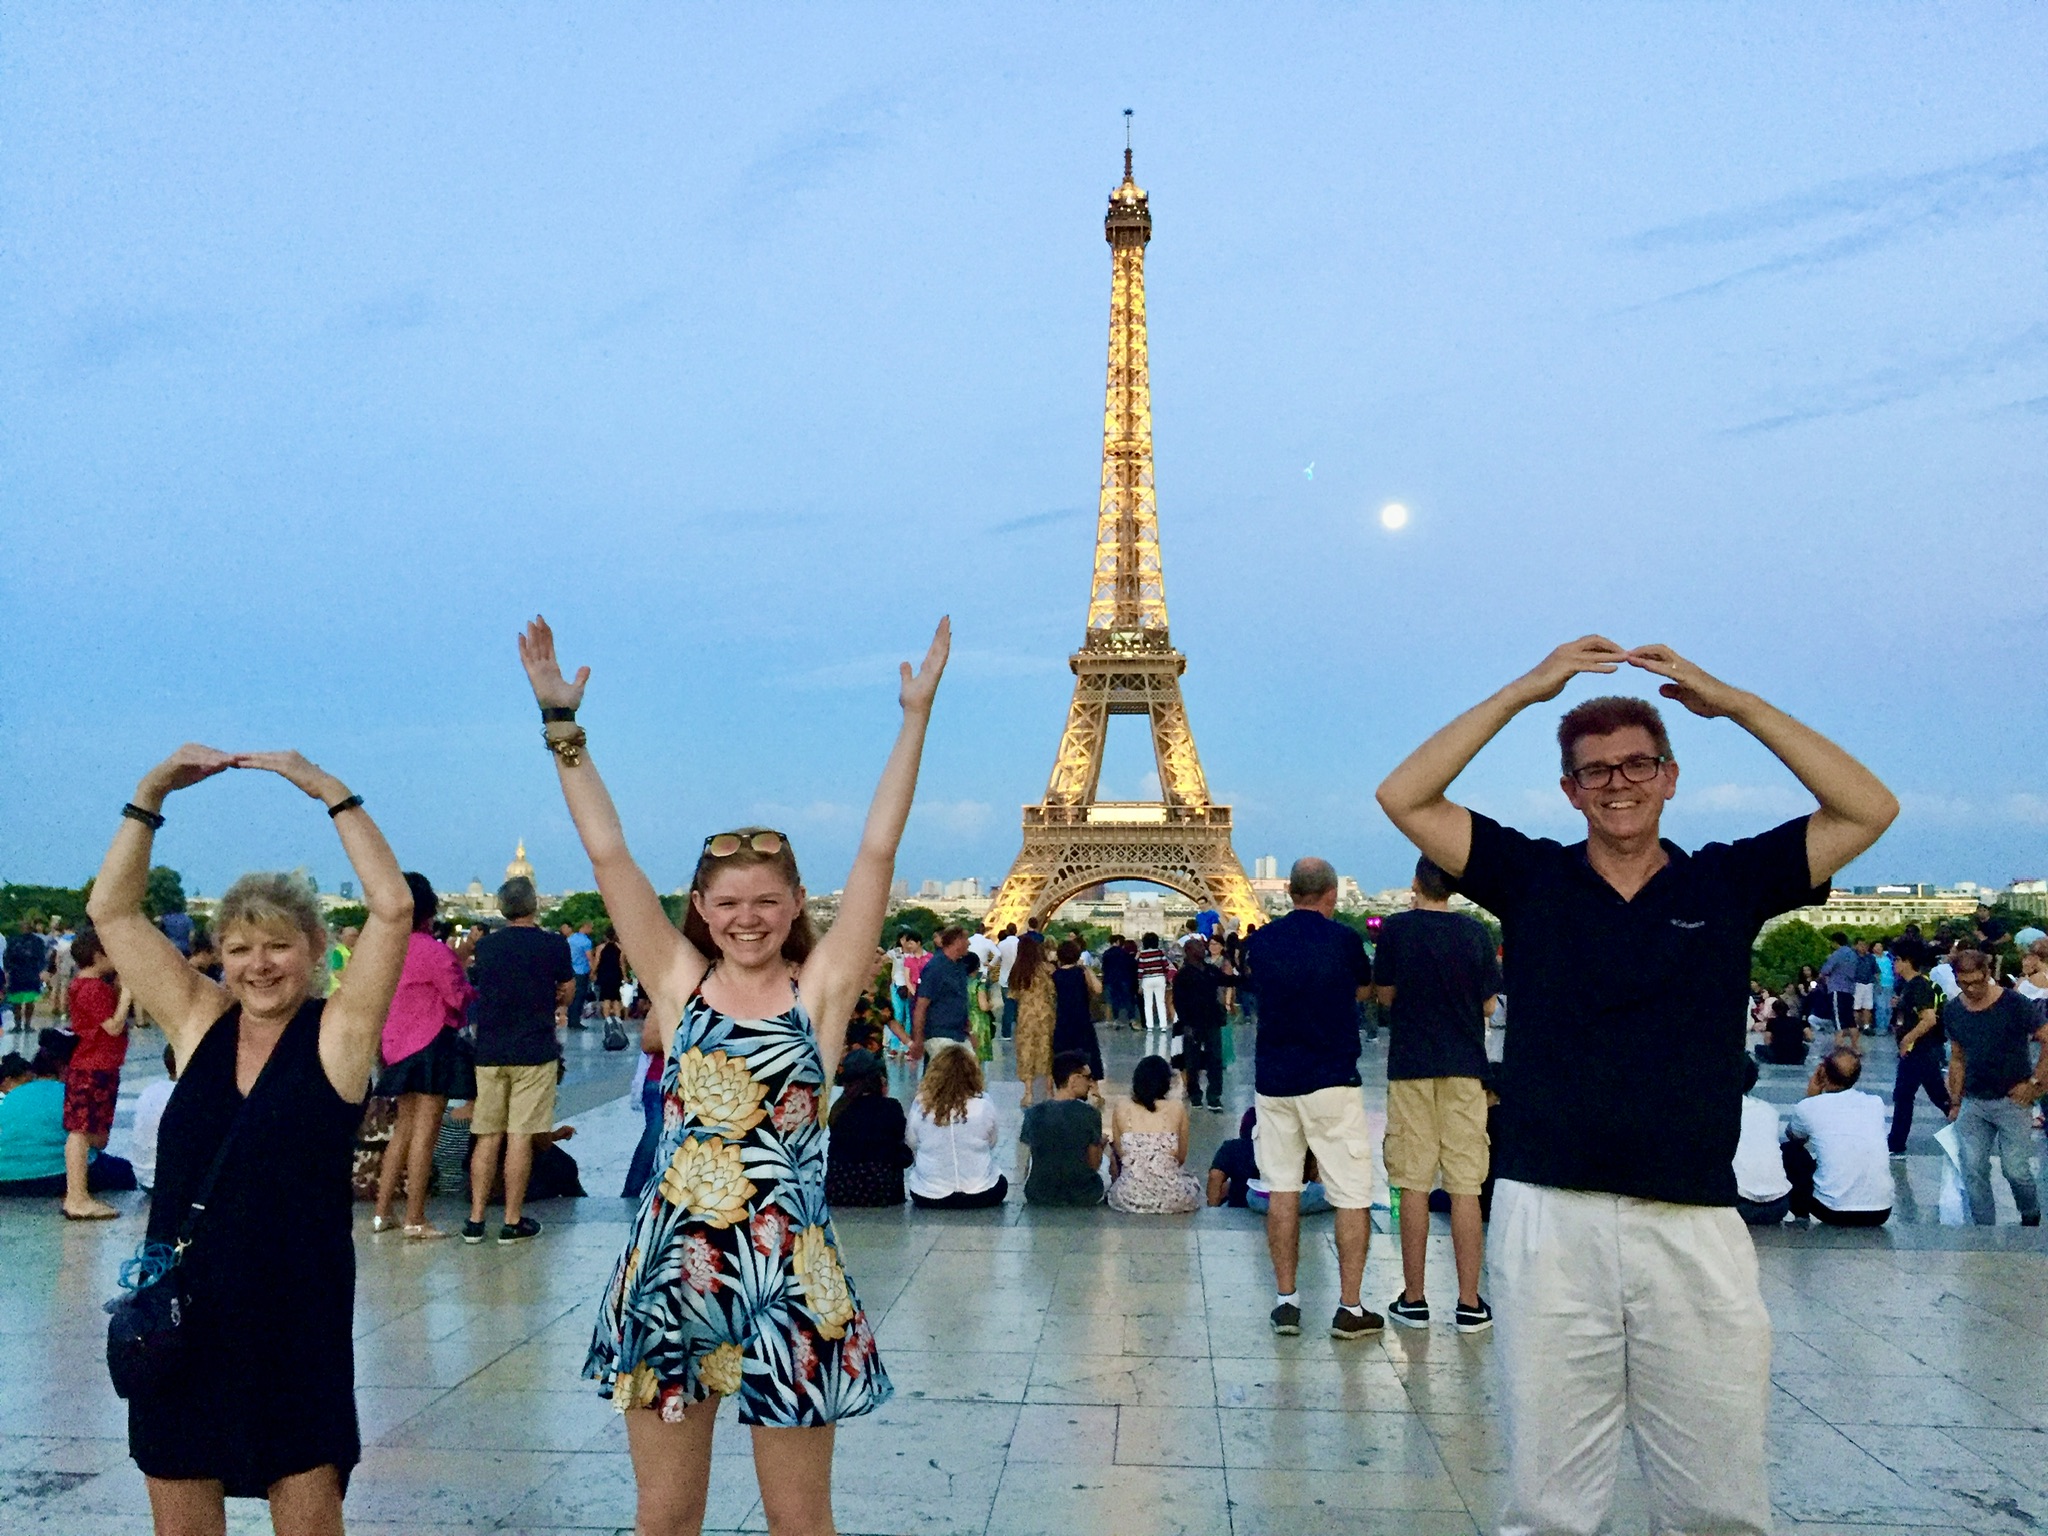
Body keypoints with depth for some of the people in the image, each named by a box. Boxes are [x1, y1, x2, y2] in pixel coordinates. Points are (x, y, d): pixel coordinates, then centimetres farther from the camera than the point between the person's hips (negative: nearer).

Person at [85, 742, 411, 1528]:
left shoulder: (338, 1031, -7)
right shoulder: (197, 1022, 2)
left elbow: (394, 909, -19)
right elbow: (111, 911, 2)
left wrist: (327, 790, -19)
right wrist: (152, 792, -6)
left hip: (298, 1325, -3)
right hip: (179, 1323, 3)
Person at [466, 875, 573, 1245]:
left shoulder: (485, 946, 6)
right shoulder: (553, 944, -5)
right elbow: (567, 994, 5)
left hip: (489, 1051, 4)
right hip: (534, 1051, -4)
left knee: (487, 1137, 10)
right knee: (520, 1137, -1)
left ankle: (476, 1219, 12)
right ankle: (512, 1222, 4)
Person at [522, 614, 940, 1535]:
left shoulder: (820, 988, -2)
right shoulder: (678, 982, 2)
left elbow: (877, 850, -8)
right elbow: (607, 852, -1)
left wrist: (915, 717, -11)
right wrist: (561, 722, -4)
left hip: (788, 1278, -1)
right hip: (667, 1269, 2)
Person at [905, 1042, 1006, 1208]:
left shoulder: (921, 1105, -13)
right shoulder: (983, 1105, -14)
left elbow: (911, 1143, 2)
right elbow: (991, 1143, 1)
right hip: (980, 1195, 0)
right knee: (1000, 1183, 35)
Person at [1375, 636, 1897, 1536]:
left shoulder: (1728, 883, 9)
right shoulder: (1531, 878, 7)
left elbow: (1868, 810, 3)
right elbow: (1404, 799, -1)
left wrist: (1735, 704, -1)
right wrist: (1526, 690, -3)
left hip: (1697, 1226, 1)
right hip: (1548, 1220, 0)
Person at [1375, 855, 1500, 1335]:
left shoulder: (1396, 928, -5)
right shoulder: (1475, 932, -1)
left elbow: (1385, 994, 0)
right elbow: (1488, 1006, 4)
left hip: (1411, 1066, -1)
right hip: (1465, 1067, 1)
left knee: (1414, 1184, 5)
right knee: (1466, 1186, 4)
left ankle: (1413, 1299, 11)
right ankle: (1469, 1304, 7)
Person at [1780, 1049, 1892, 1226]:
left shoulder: (1808, 1106, -3)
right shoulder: (1876, 1103, 6)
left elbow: (1793, 1137, 21)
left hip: (1832, 1210, -3)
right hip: (1880, 1211, 4)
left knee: (1789, 1149, 19)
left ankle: (1800, 1214, 17)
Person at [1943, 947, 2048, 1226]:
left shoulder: (2013, 1004, -12)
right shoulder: (1952, 1011, 2)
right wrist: (1955, 1102, 11)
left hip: (2012, 1101, -4)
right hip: (1973, 1103, 4)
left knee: (2015, 1169, 0)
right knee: (1973, 1171, 3)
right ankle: (1983, 1226, 17)